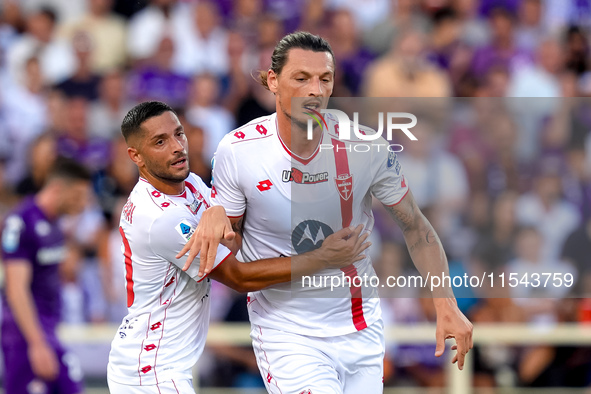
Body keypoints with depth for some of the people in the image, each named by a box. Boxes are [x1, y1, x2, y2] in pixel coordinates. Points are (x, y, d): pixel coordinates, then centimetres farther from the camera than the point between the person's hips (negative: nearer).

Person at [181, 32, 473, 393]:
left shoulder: (364, 147, -10)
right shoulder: (238, 150, -12)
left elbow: (415, 227, 2)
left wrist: (446, 305, -6)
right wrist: (214, 219, -22)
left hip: (360, 330, 3)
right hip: (286, 332, -3)